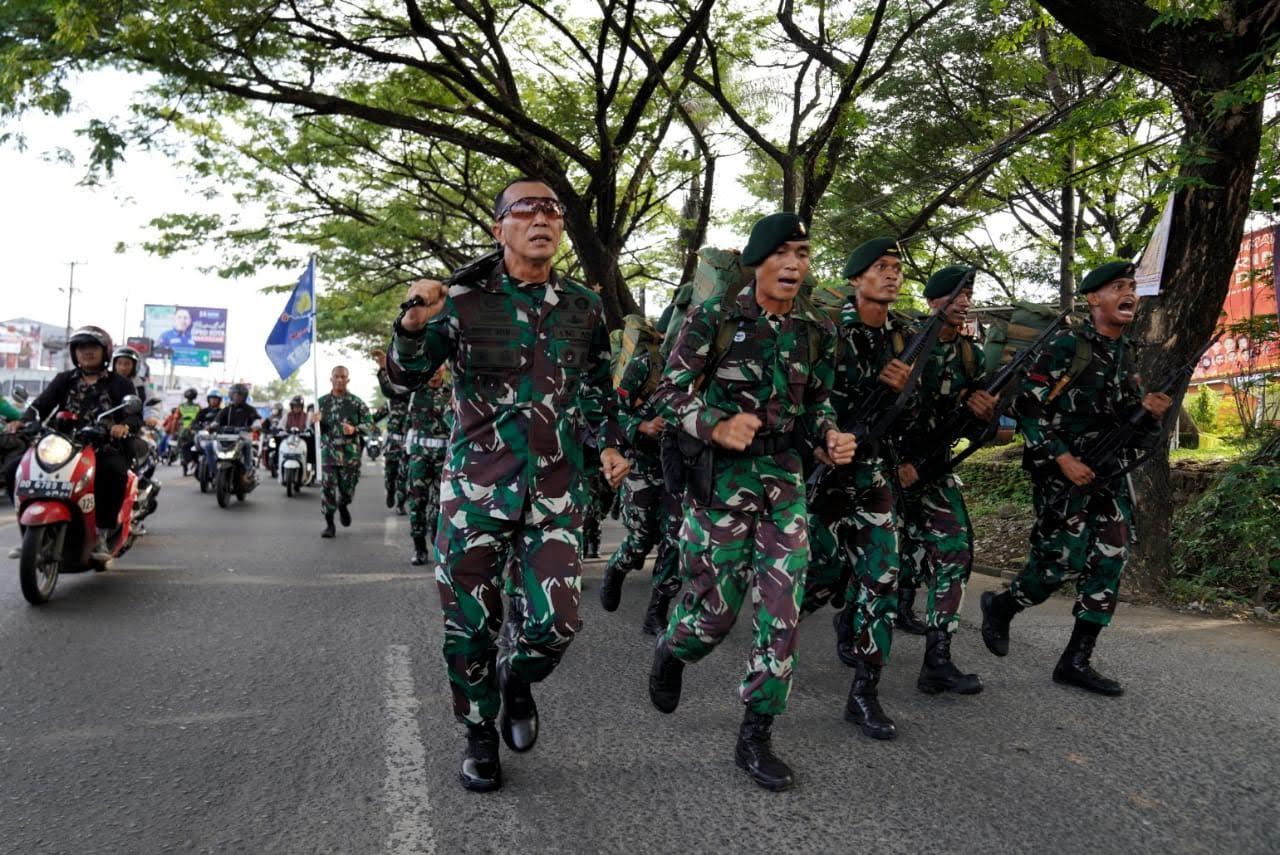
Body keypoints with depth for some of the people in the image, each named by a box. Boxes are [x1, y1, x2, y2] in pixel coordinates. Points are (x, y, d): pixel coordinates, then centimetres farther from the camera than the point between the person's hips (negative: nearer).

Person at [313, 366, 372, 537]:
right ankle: (329, 525, 5)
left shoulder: (356, 402, 0)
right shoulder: (322, 402, 7)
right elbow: (314, 427, 14)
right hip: (328, 453, 1)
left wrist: (354, 429, -19)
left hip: (350, 454, -1)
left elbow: (369, 424, -1)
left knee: (347, 488, 11)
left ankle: (343, 506, 44)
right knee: (327, 489, -5)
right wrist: (315, 421, -10)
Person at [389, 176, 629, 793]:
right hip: (475, 486, -1)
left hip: (555, 492, 2)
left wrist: (610, 442, 8)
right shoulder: (464, 298, -2)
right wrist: (416, 323, -19)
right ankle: (480, 736, 30)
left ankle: (517, 681, 32)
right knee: (470, 625, 6)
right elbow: (407, 377, -1)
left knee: (556, 623, -3)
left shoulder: (585, 307, 7)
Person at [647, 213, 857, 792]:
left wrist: (831, 438, -6)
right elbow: (669, 394, -9)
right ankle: (670, 653, 40)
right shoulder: (714, 318, -9)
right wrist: (717, 427, -26)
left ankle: (755, 738, 14)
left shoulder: (816, 330, 5)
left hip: (785, 478, 4)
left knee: (782, 611, -1)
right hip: (720, 476, -4)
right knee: (716, 608, 3)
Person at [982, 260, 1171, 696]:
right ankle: (1000, 606, 22)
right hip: (1063, 473, -7)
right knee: (1061, 563, -6)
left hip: (1109, 474, 7)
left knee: (1109, 562, 1)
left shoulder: (1127, 354, 13)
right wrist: (1062, 457, -19)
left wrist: (1151, 412, -3)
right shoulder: (1067, 345, -9)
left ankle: (1076, 660, 10)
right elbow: (1026, 406, -14)